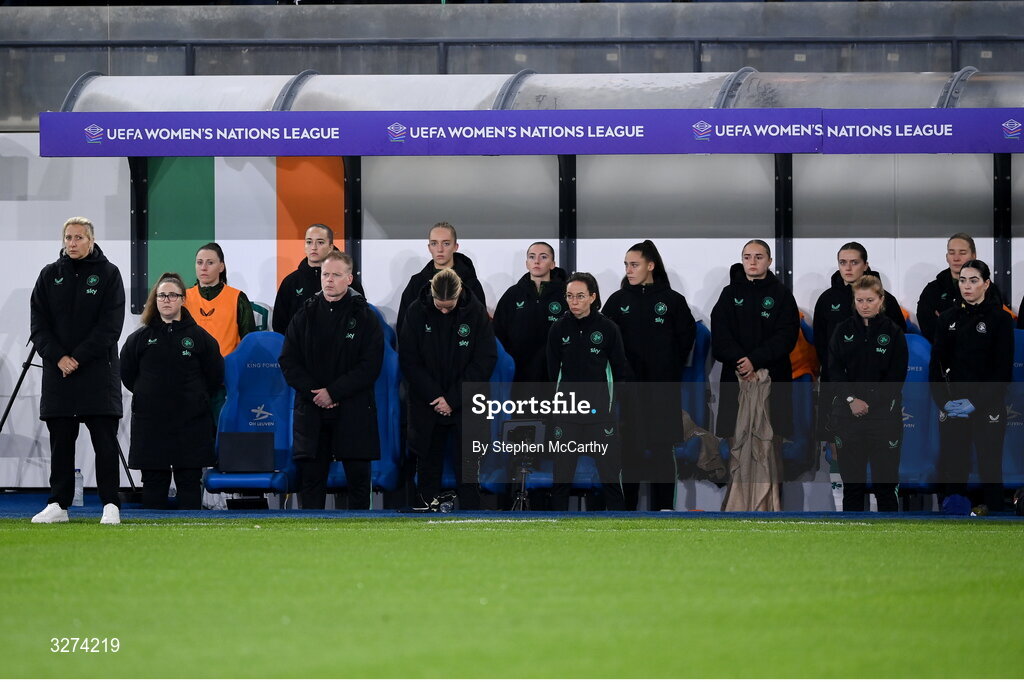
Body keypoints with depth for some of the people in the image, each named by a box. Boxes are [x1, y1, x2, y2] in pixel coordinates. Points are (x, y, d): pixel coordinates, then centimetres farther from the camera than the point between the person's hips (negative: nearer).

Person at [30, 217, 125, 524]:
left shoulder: (108, 274, 1)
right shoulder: (50, 276, 10)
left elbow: (111, 325, -6)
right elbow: (39, 323, 6)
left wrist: (79, 358, -12)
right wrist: (58, 357, -9)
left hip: (98, 371, -3)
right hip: (57, 370, 3)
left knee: (105, 442, -5)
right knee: (60, 442, 6)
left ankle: (111, 505, -4)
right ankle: (58, 504, 11)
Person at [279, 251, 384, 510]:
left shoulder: (364, 316, -1)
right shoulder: (305, 314, 7)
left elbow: (370, 365, -8)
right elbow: (288, 361, 5)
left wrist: (333, 392, -14)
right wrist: (312, 392, -10)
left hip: (354, 411, -2)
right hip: (311, 410, 2)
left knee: (358, 476, 2)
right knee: (310, 475, 3)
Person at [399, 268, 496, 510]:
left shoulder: (476, 313, -9)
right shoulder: (417, 313, -6)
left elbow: (486, 361, -7)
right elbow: (408, 360, -4)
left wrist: (454, 399, -12)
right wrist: (434, 396, -13)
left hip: (465, 405, -1)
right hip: (427, 405, 1)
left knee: (467, 464, -1)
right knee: (428, 463, 7)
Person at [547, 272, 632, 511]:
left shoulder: (608, 328, -2)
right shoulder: (559, 329, 2)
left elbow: (622, 372, 4)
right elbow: (552, 372, 9)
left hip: (601, 411, -2)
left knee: (609, 474, 0)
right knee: (561, 476, 4)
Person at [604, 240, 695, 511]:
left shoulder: (673, 301, 1)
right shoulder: (618, 301, 5)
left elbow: (686, 337, 6)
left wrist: (671, 371, 5)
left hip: (663, 388, -1)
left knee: (662, 449, 1)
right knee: (630, 449, 3)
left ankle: (662, 509, 5)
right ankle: (628, 508, 7)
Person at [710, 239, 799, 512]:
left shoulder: (781, 295, 7)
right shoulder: (730, 294, 11)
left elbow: (787, 336, -3)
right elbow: (720, 335, 2)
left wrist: (755, 360, -13)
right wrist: (740, 362, -13)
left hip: (774, 377, -1)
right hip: (736, 378, 1)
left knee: (771, 445, -3)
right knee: (738, 444, -4)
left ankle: (771, 503, -1)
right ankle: (737, 503, -2)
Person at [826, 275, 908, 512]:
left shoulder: (893, 332, 1)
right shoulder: (843, 330, 7)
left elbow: (897, 377, -4)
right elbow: (834, 371, 1)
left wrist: (868, 403, -12)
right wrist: (851, 399, -14)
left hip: (884, 415, -2)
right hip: (848, 414, 2)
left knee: (885, 483, -1)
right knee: (852, 483, 4)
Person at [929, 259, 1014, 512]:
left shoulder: (1000, 318, -2)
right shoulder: (948, 318, 9)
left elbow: (1003, 370, -6)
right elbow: (936, 365, 7)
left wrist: (976, 403, -14)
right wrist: (944, 401, -8)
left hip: (988, 409, -3)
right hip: (952, 409, 3)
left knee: (989, 470, -1)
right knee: (951, 471, -1)